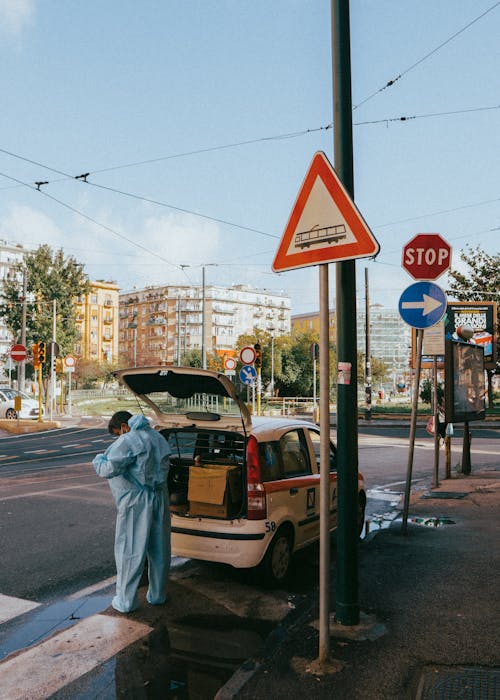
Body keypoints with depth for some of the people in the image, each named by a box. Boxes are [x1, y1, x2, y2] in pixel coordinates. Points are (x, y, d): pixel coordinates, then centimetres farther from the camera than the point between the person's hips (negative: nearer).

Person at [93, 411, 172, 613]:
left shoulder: (128, 441, -15)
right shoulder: (158, 438, 11)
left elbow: (109, 469, -20)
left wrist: (98, 459, 1)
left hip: (136, 502, -8)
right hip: (160, 499, 8)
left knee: (129, 552, 4)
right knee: (159, 550, 16)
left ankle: (125, 601, 12)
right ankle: (157, 595, 28)